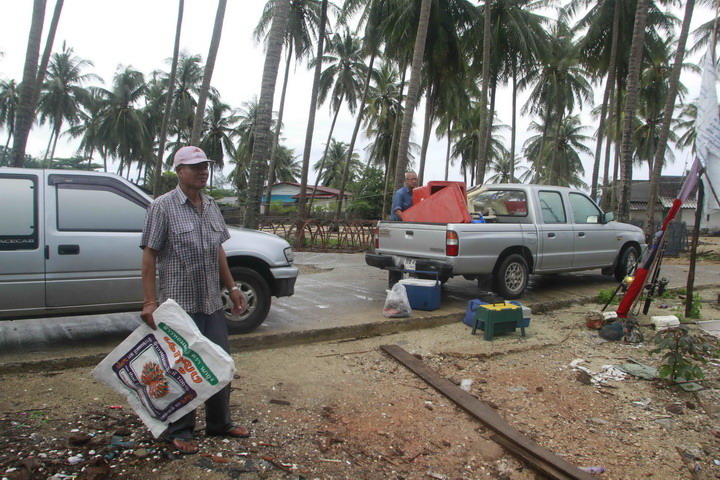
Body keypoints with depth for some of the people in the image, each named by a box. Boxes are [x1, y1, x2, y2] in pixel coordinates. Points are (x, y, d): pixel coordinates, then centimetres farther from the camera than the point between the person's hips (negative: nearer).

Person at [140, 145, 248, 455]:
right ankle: (179, 431, 26)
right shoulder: (163, 206, -9)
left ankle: (219, 423, 32)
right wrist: (150, 301, -16)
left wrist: (232, 287, 15)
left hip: (213, 302, 6)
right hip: (179, 304, -6)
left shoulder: (211, 206, 10)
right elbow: (149, 256, -11)